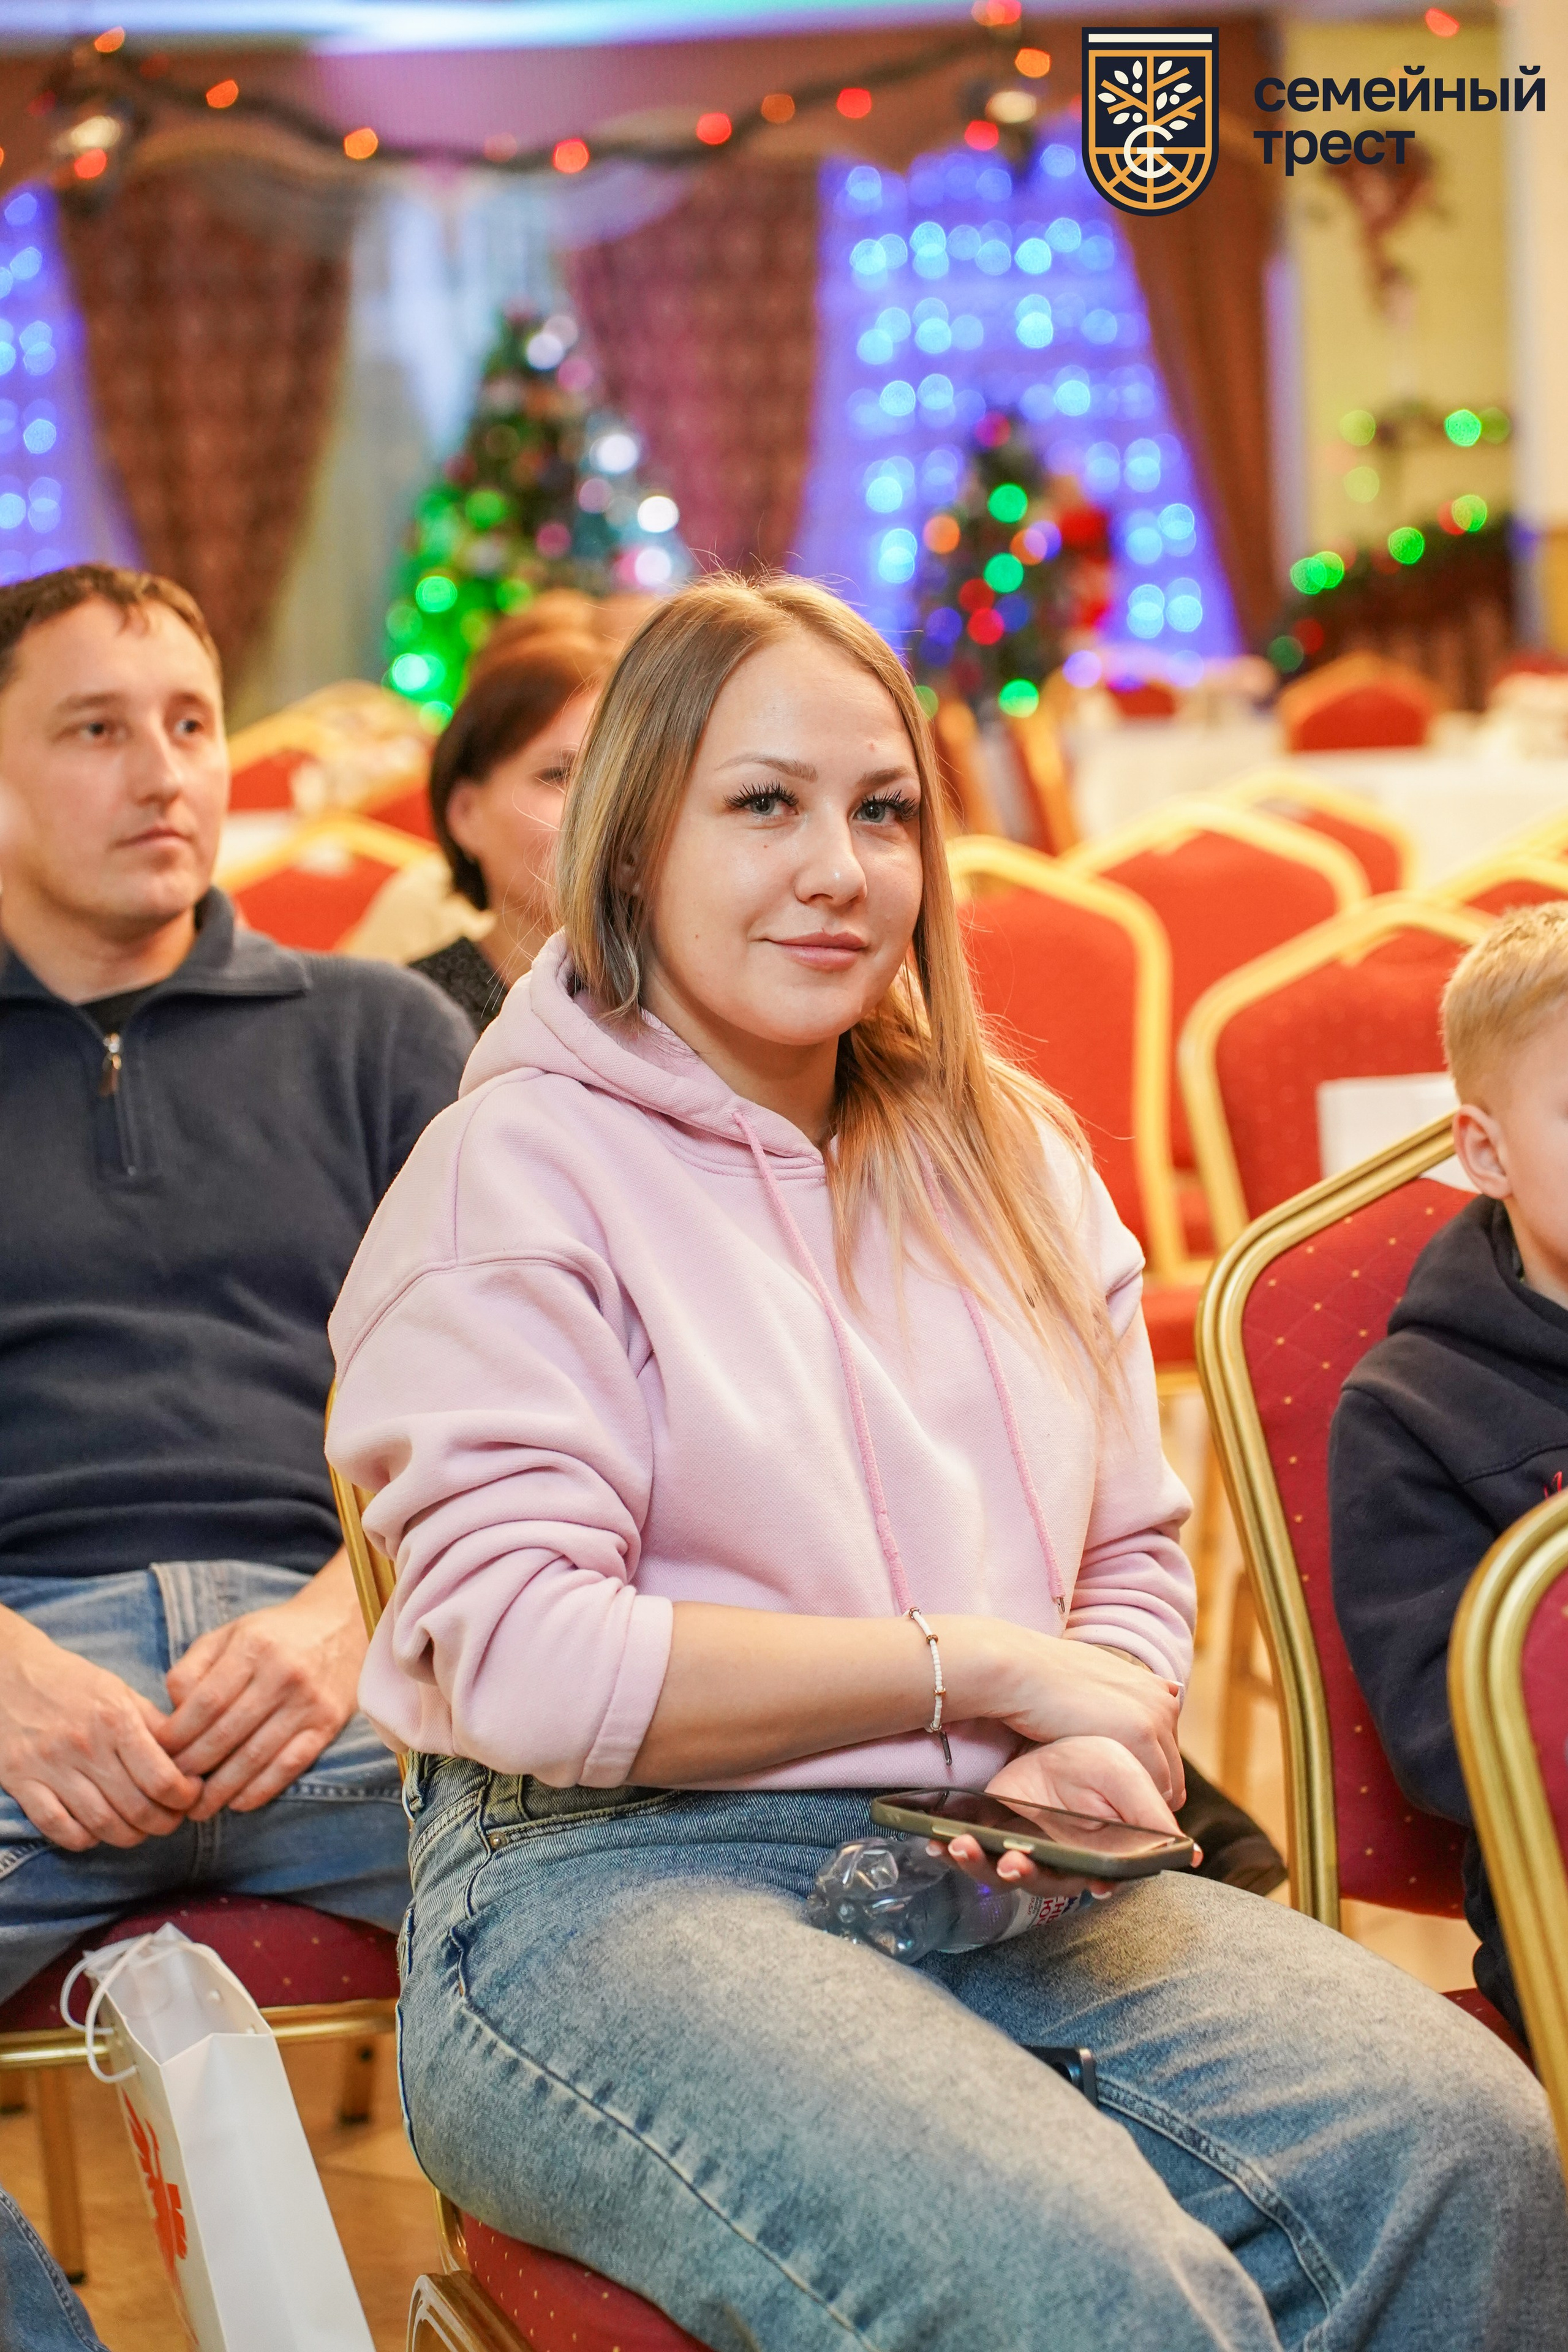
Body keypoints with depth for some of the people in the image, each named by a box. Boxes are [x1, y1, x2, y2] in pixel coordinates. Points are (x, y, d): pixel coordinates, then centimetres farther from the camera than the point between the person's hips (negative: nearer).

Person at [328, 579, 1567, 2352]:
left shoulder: (1008, 1156, 18)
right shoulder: (513, 1172, -2)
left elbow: (1134, 1559, 20)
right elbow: (522, 1662, -11)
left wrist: (1085, 1750, -4)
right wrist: (970, 1668, -10)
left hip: (989, 1871, 6)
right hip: (612, 1880, -5)